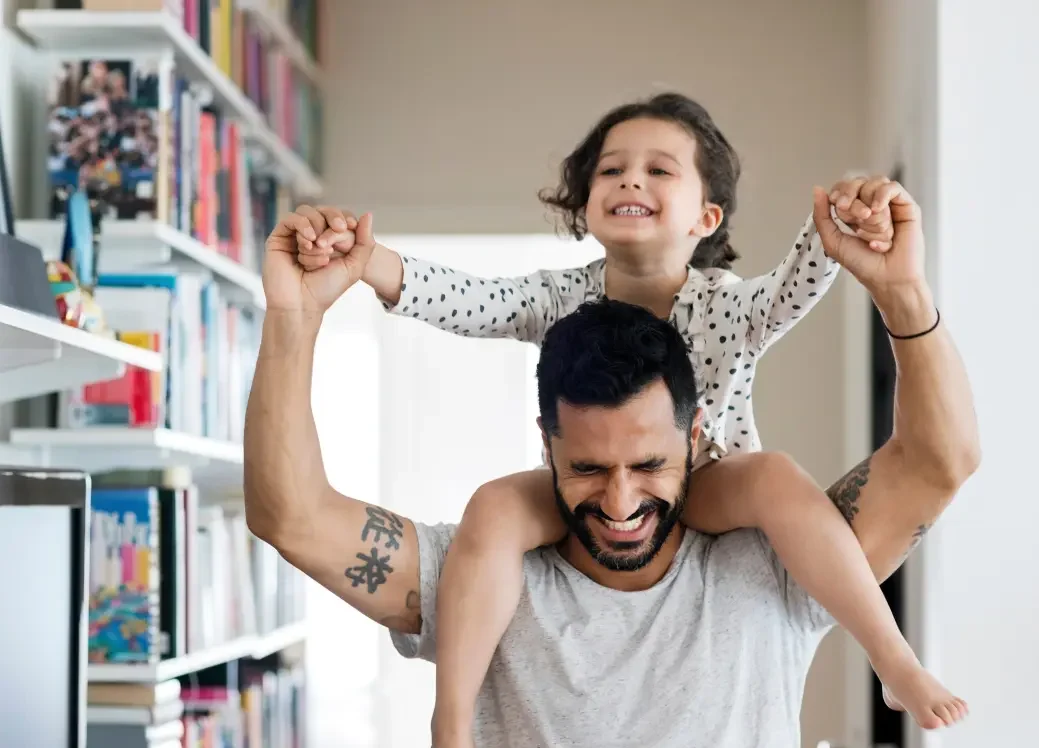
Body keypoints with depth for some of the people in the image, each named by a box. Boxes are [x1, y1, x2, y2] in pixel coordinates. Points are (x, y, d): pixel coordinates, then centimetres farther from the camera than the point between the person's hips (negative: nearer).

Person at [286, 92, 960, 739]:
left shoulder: (727, 306, -15)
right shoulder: (562, 299, -10)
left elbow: (796, 288, -35)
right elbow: (462, 299, -23)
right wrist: (363, 259, -40)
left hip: (708, 491, -2)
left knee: (778, 482, -33)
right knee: (495, 507, -26)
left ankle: (897, 663, -25)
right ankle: (451, 724, -23)